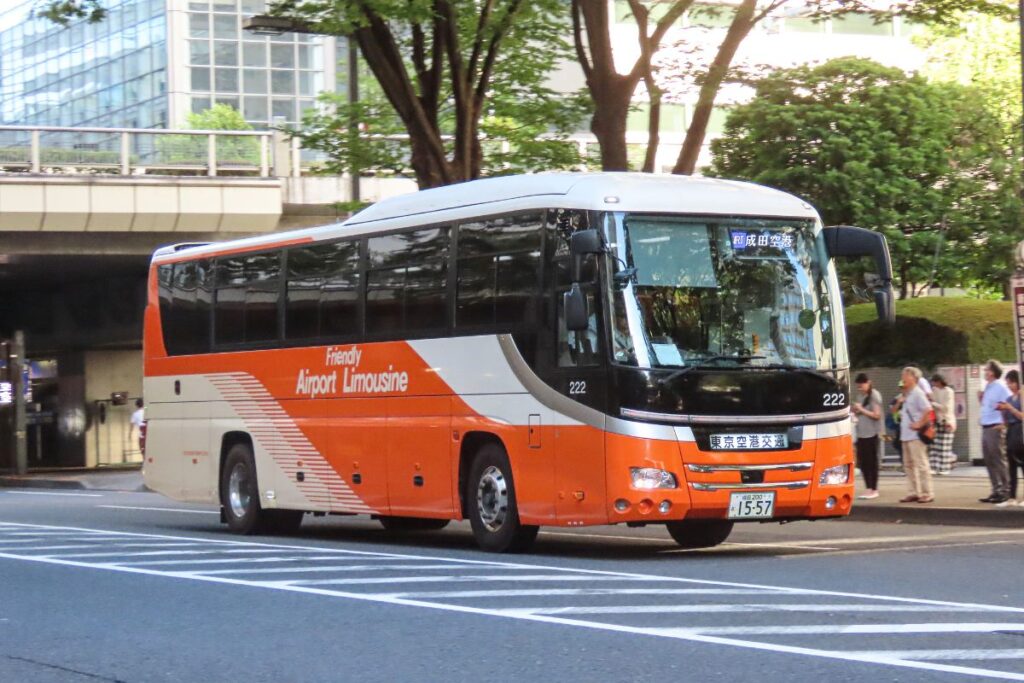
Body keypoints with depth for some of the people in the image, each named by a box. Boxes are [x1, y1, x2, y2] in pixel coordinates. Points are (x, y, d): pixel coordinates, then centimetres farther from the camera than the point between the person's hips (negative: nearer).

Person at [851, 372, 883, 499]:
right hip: (861, 432, 8)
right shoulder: (860, 395, 14)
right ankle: (868, 488, 15)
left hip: (871, 433, -8)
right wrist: (855, 411, 3)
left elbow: (877, 415, -13)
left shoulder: (874, 395, -9)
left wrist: (861, 410, -17)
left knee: (871, 461, -2)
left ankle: (874, 489, 4)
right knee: (862, 461, 7)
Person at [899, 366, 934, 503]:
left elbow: (928, 410, -23)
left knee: (921, 465, -7)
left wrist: (919, 424, -20)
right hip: (905, 435, 10)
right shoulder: (906, 394, 17)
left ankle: (926, 493, -5)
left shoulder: (917, 393, -11)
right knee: (909, 465, 11)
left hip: (916, 435, -10)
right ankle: (914, 492, 16)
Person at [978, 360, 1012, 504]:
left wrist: (1003, 423, -19)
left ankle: (1005, 491, -2)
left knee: (999, 460, -6)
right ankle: (996, 490, 16)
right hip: (985, 428, 9)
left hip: (995, 428, -9)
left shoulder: (1000, 387, -11)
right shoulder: (988, 388, 15)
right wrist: (981, 399, 5)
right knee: (989, 461, 10)